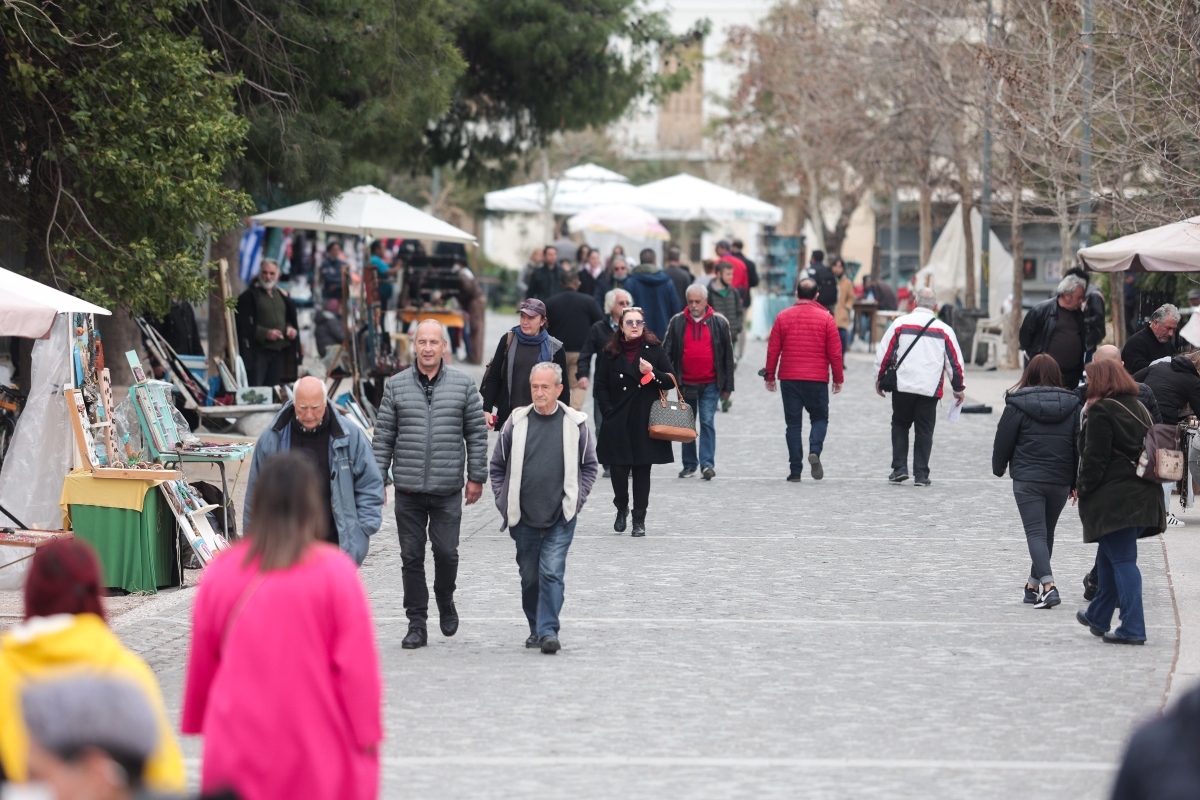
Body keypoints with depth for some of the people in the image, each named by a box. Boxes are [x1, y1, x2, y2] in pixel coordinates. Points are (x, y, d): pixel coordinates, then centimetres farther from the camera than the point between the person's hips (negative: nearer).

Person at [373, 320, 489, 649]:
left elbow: (477, 433, 7)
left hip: (447, 489, -1)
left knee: (446, 552, -3)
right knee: (411, 557, 3)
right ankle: (417, 624, 10)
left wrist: (476, 477, 3)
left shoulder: (463, 384, 4)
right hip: (408, 489, 1)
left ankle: (445, 602, 26)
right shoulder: (396, 385, 5)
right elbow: (383, 436, 6)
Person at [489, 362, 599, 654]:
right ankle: (535, 629, 24)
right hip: (523, 518, 2)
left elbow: (589, 466, 10)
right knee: (529, 576, 10)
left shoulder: (575, 424, 0)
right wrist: (504, 502, 4)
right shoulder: (516, 422, 2)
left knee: (552, 573, -11)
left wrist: (575, 500, 1)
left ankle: (548, 630, -11)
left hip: (561, 519, -2)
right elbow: (497, 467, 11)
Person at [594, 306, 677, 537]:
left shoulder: (655, 350, 5)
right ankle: (621, 507, 24)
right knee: (618, 467, -3)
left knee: (642, 470, 1)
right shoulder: (610, 353, 5)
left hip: (645, 421, 0)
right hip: (618, 421, 0)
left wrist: (652, 373, -14)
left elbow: (671, 381, 4)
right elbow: (601, 387, 5)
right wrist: (609, 412, -6)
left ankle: (639, 519, 8)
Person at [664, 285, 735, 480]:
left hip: (710, 384, -2)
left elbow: (728, 356, 4)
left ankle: (707, 464, -9)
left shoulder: (719, 323, 1)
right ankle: (689, 464, 19)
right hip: (685, 384, 2)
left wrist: (727, 386, 3)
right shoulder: (677, 322, 3)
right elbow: (667, 353, 4)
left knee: (707, 422, -10)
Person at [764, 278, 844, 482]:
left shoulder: (783, 317, 0)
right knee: (819, 417, 14)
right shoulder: (826, 318, -2)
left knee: (793, 423, 6)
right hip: (817, 379, -1)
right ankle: (815, 451, -14)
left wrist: (769, 376, 11)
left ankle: (795, 470, 3)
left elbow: (773, 350, 2)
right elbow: (835, 352, -1)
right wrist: (838, 379, 9)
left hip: (789, 379, 1)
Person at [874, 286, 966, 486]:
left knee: (900, 426, 15)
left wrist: (879, 379, 14)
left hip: (903, 387, -1)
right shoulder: (944, 330, 5)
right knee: (924, 430, 7)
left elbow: (884, 354, 0)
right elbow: (955, 362, 8)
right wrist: (958, 389, 20)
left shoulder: (900, 324, 0)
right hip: (930, 390, 1)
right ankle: (921, 474, 5)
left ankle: (899, 468, 5)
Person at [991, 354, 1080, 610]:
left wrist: (999, 468, 19)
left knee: (1035, 532, -6)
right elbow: (1079, 445, 7)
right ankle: (1035, 584, 28)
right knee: (1047, 532, 18)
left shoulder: (1017, 405, -5)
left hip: (1027, 479, -4)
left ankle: (1047, 585, -23)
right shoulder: (1071, 405, 5)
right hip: (1060, 481, 4)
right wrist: (1076, 483, 14)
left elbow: (1004, 440, 0)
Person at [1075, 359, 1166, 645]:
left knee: (1122, 561, -9)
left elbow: (1095, 458, -16)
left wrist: (1084, 487, -5)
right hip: (1142, 495, 8)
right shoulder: (1138, 408, 15)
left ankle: (1132, 629, -13)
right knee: (1109, 556, 22)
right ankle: (1098, 617, 35)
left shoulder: (1101, 411, -11)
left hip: (1113, 498, -8)